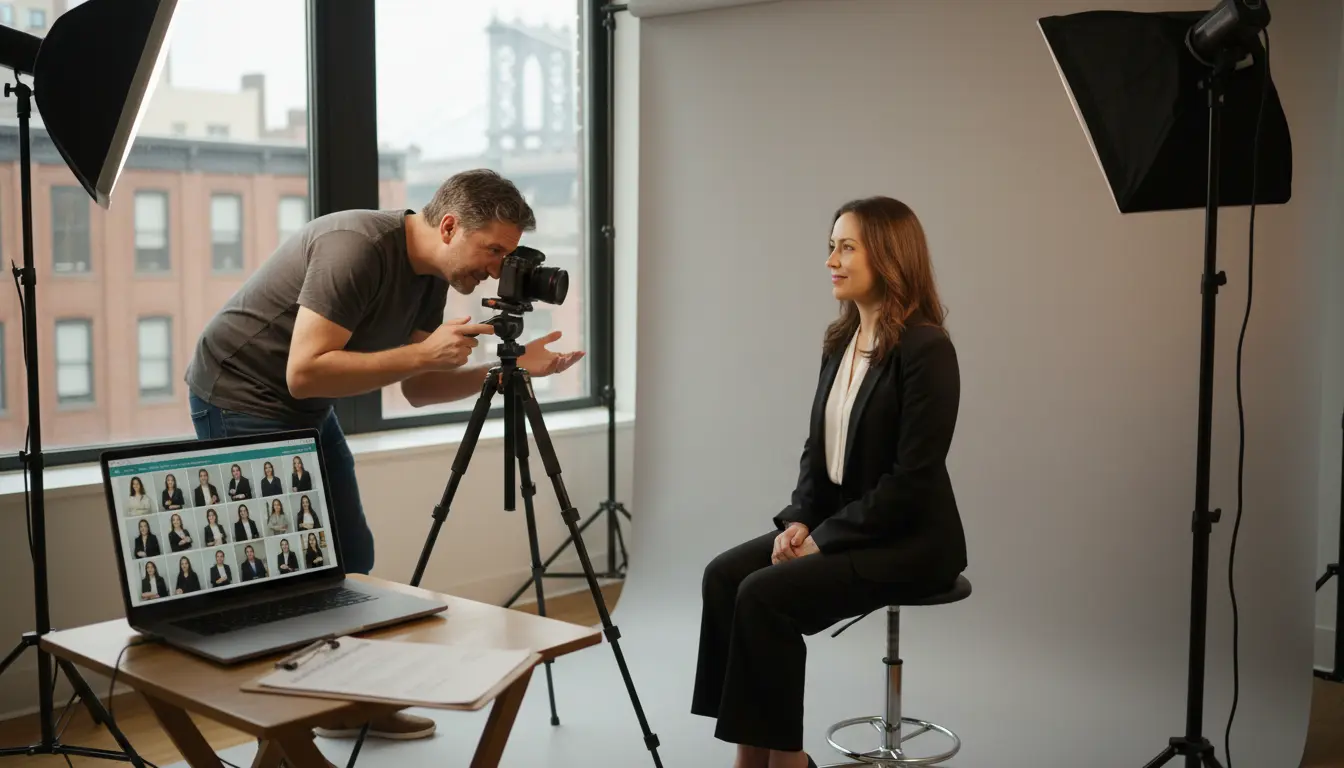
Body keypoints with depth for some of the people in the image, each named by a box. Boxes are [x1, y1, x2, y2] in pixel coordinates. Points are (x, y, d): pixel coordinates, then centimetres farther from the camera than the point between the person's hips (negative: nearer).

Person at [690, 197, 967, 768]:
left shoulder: (927, 348, -17)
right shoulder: (840, 340, 9)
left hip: (908, 540, -8)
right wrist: (798, 520, -3)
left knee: (765, 594, -24)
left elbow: (912, 479, -21)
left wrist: (823, 540, -18)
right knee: (723, 575, -11)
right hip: (836, 524, 8)